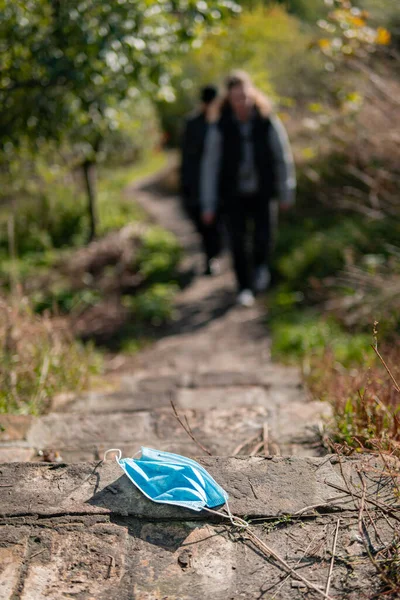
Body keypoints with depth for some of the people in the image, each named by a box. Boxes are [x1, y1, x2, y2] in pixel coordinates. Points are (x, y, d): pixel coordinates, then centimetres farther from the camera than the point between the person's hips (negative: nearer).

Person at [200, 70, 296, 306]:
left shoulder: (268, 122, -10)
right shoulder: (219, 127, -11)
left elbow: (283, 158, -1)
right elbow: (210, 166, -7)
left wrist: (287, 193, 2)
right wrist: (208, 205, -8)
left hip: (262, 192, 0)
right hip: (234, 194, 0)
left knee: (263, 237, -6)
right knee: (238, 241, -3)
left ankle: (261, 265, 30)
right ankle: (245, 288, 18)